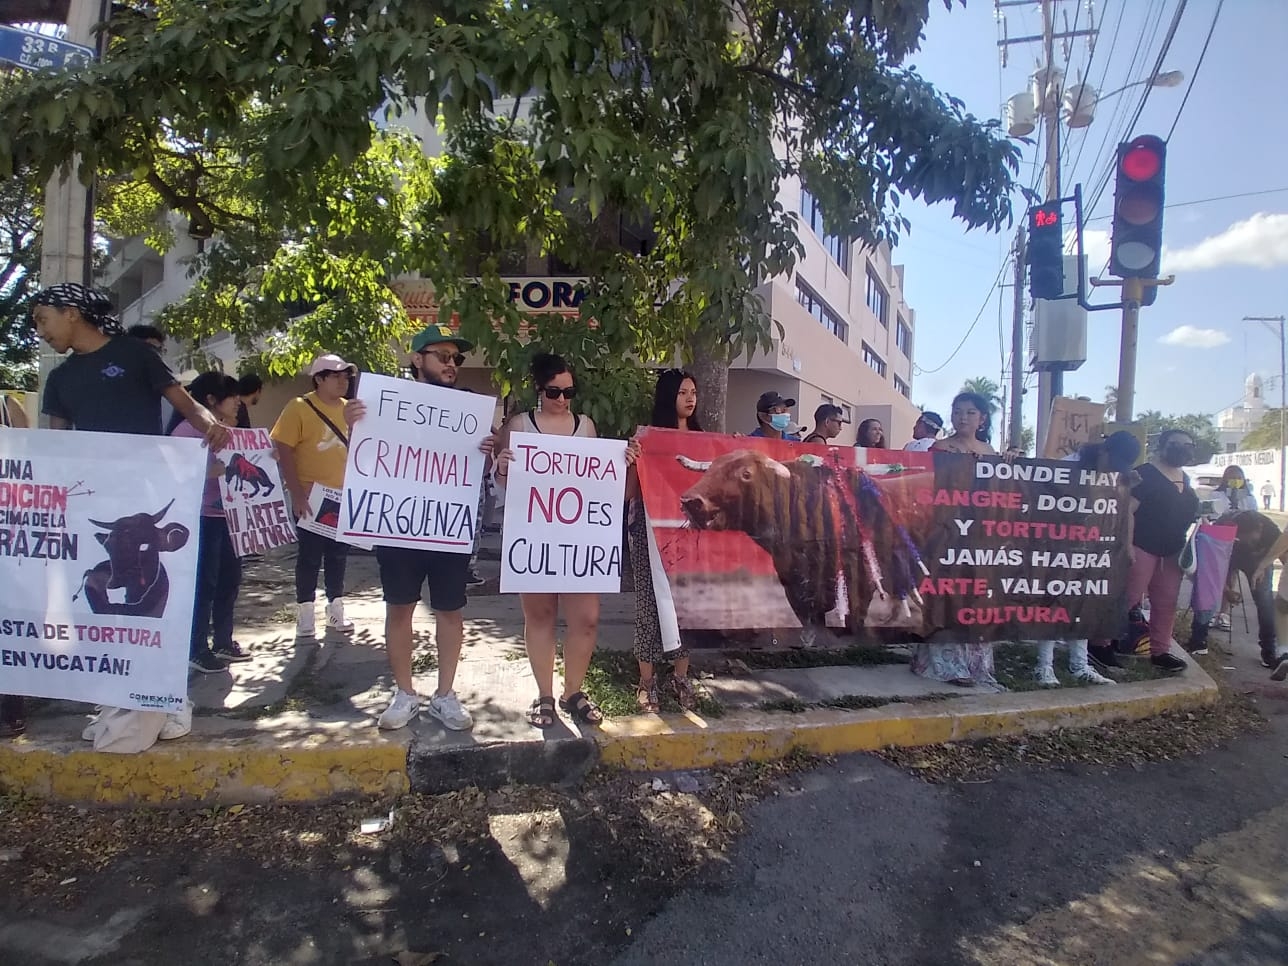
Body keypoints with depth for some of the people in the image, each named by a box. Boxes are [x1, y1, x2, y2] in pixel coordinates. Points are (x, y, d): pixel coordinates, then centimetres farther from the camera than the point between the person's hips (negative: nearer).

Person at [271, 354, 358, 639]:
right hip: (310, 497, -5)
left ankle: (335, 610, 24)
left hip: (343, 496, 5)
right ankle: (305, 615, 14)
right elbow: (283, 451, -12)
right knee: (310, 556, 3)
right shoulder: (299, 407, -9)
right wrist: (296, 494, -18)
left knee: (338, 554, 13)